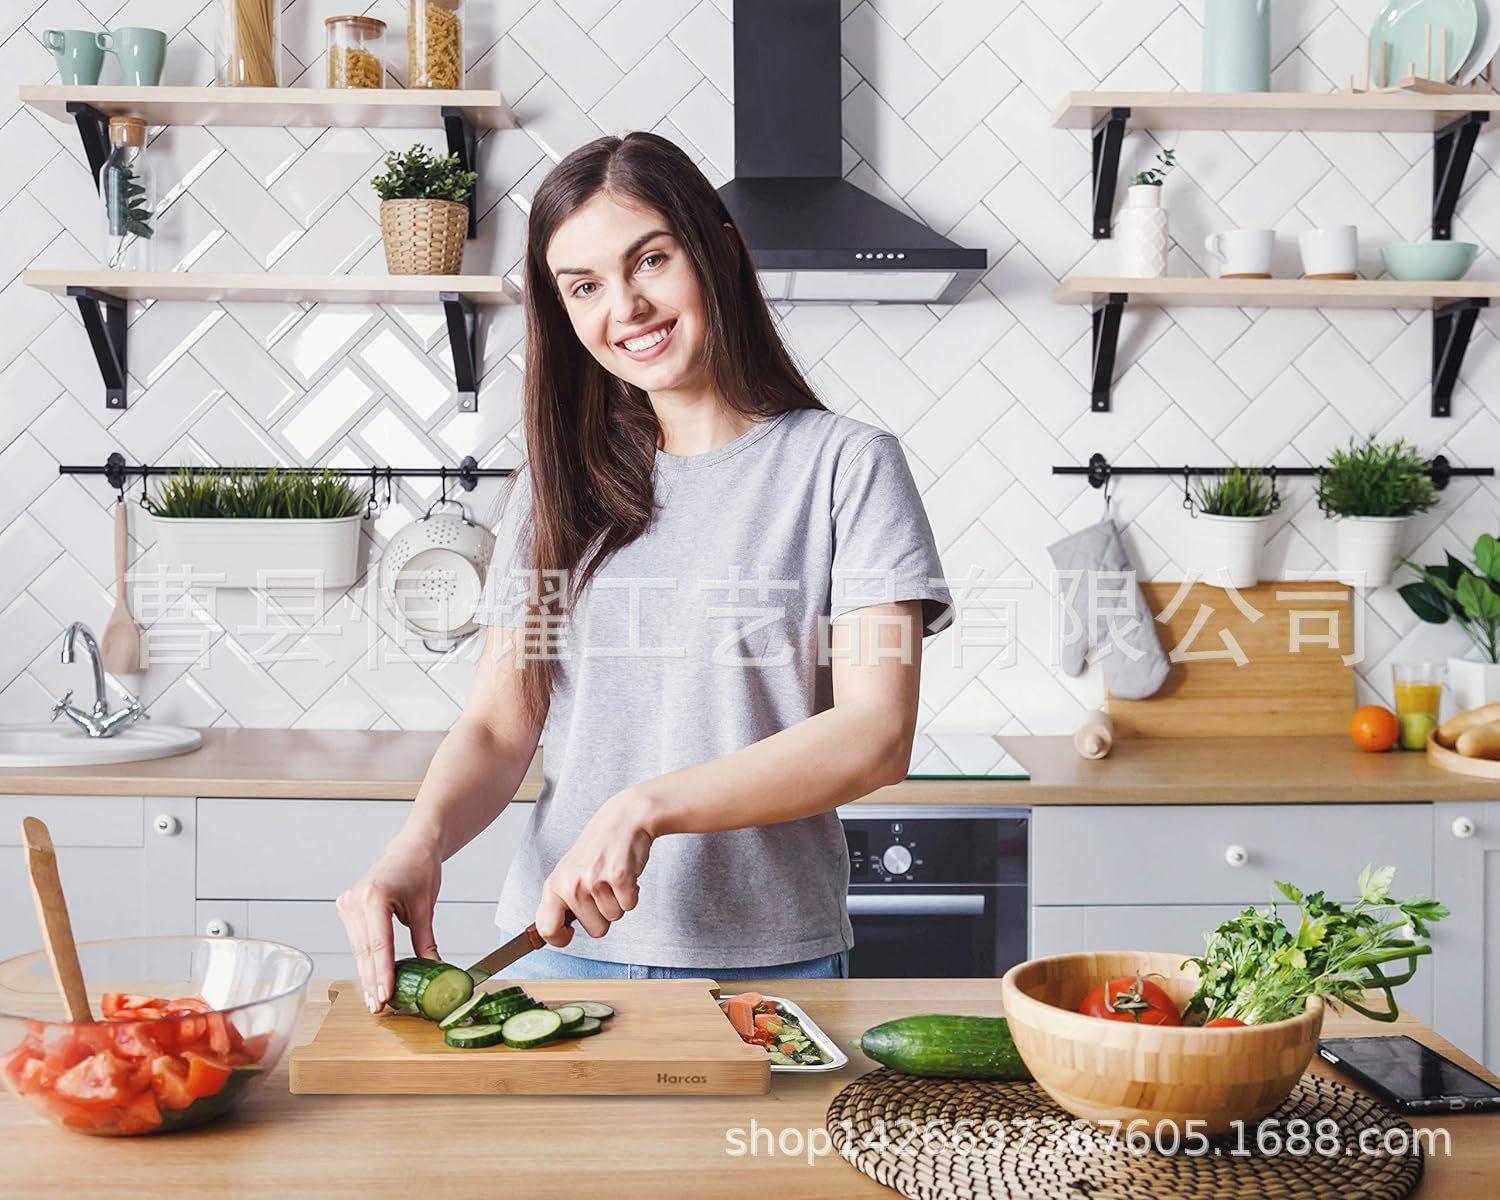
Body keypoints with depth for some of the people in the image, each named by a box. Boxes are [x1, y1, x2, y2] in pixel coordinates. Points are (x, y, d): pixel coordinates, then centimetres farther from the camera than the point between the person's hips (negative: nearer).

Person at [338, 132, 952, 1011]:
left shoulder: (846, 466, -5)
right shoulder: (563, 486, 9)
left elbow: (877, 738, -14)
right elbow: (498, 725, 4)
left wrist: (646, 808, -25)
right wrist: (419, 846, -17)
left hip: (767, 964, -3)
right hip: (556, 953, 3)